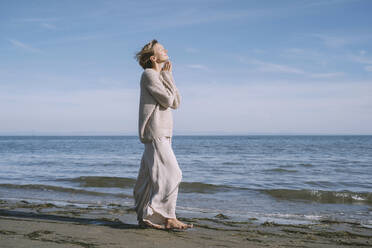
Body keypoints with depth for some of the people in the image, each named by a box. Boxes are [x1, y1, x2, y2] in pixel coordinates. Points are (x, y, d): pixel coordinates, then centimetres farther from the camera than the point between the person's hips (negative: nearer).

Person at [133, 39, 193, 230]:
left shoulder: (159, 77, 21)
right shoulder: (149, 74, -7)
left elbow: (176, 103, 12)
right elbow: (167, 100, -14)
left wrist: (168, 75, 8)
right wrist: (167, 75, -3)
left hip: (162, 134, 9)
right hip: (155, 133, -9)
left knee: (150, 176, 10)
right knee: (170, 173, -14)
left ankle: (145, 216, 15)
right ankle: (168, 217, -12)